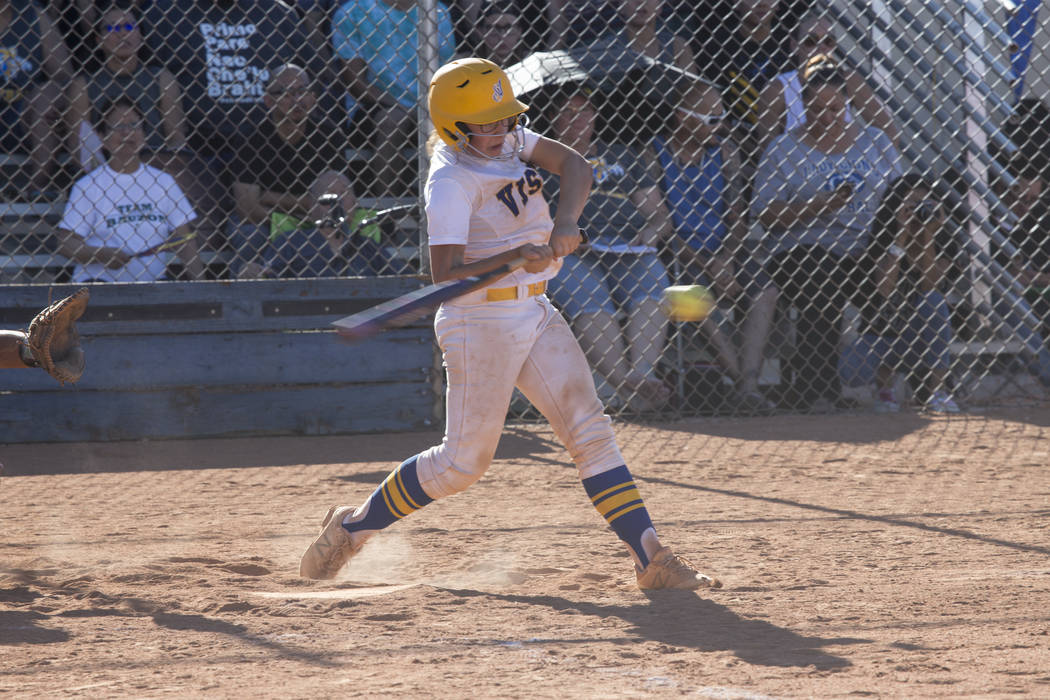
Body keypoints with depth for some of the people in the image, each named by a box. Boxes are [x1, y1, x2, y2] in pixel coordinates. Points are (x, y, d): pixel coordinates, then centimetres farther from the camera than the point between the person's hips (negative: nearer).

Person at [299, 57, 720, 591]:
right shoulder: (451, 181, -20)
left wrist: (566, 222, -14)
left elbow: (574, 166, 4)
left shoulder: (507, 139, 4)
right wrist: (516, 257, -36)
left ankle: (650, 558, -4)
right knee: (464, 461, 0)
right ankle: (353, 526, 18)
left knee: (590, 430, -1)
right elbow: (445, 276, -26)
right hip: (482, 321, -8)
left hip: (535, 312, 8)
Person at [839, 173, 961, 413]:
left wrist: (927, 237, -27)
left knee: (934, 300, -29)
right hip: (879, 338, -2)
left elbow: (929, 287, -25)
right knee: (852, 372, -35)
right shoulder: (877, 249, -10)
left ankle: (936, 389, -20)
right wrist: (901, 236, -28)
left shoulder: (937, 252, -4)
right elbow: (885, 291, -30)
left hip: (917, 339, 2)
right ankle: (886, 382, 6)